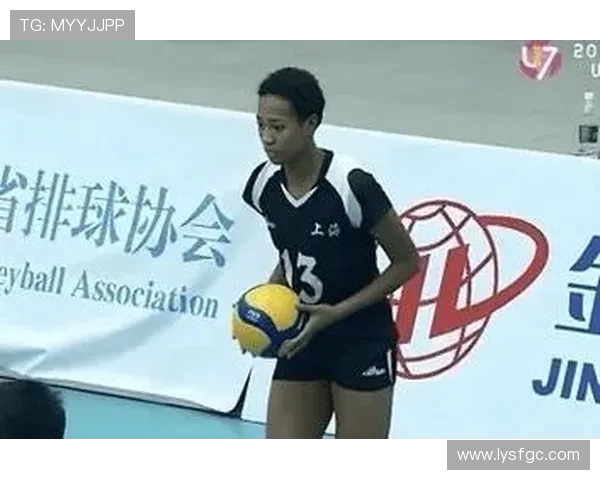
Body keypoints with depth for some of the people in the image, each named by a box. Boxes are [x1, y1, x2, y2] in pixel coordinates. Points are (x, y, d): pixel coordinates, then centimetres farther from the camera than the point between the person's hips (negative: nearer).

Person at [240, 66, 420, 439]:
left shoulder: (352, 186, -23)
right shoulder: (264, 184, -5)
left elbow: (407, 262, -12)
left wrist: (337, 312, -19)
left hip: (362, 345, -6)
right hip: (302, 341, 6)